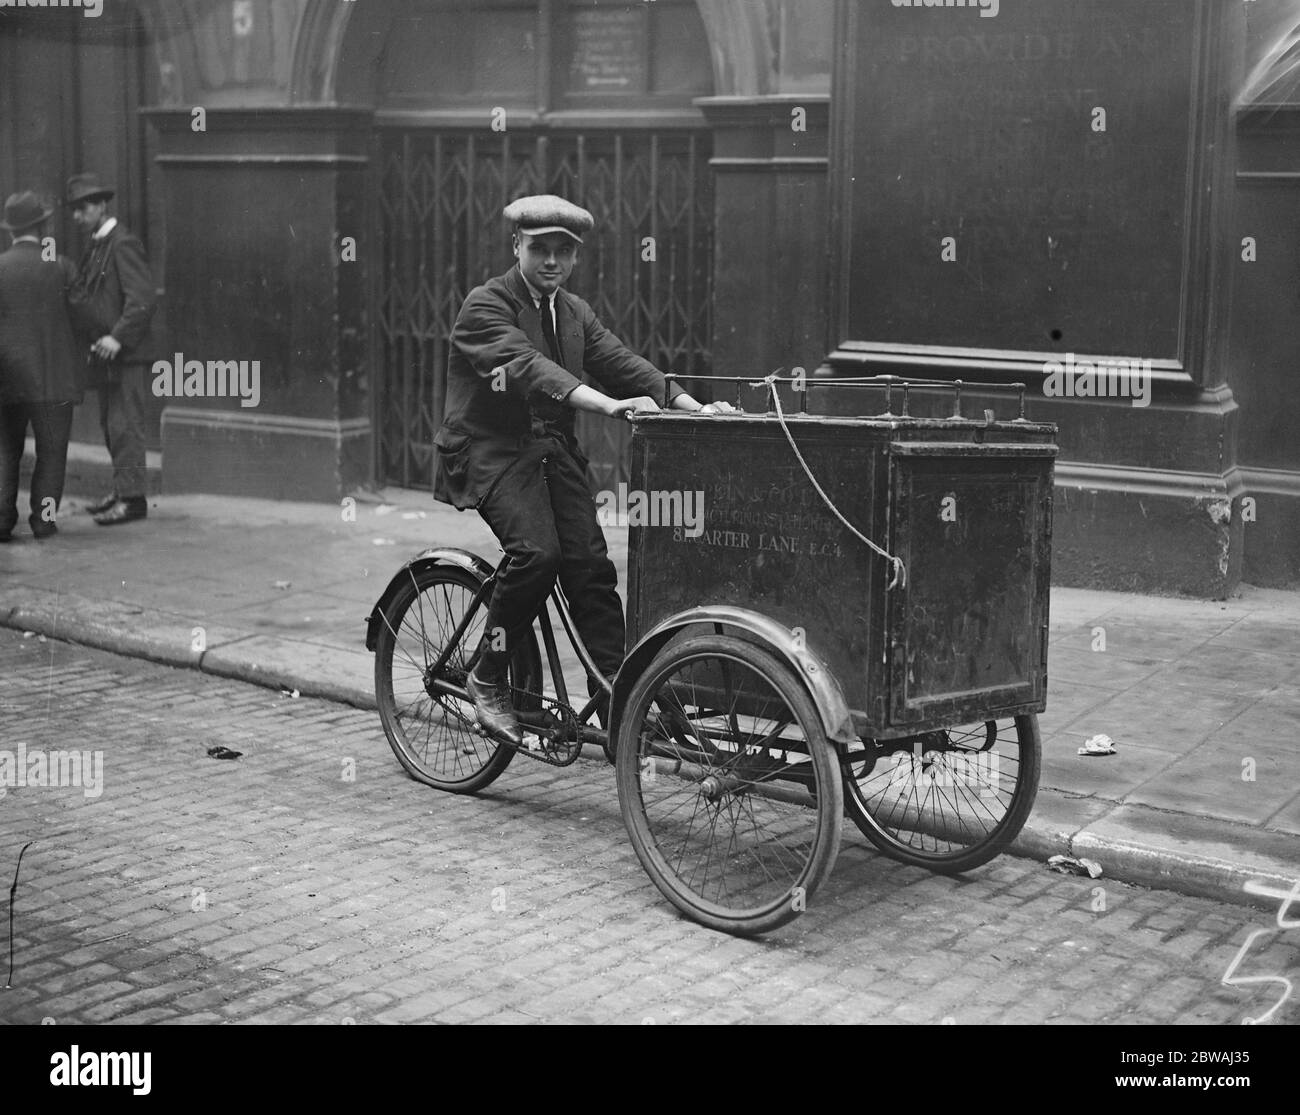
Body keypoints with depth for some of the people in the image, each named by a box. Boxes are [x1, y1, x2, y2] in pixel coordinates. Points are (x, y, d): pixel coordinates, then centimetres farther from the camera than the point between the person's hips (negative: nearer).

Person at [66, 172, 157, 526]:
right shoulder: (95, 247, 16)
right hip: (103, 352, 9)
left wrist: (118, 337, -24)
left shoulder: (123, 244, -13)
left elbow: (143, 298, -20)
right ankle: (123, 488, 21)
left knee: (125, 425, -7)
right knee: (110, 424, 13)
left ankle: (132, 498, -5)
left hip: (125, 352, -9)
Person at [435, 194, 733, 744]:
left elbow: (621, 363, 4)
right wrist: (609, 405, -39)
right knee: (537, 552, -26)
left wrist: (694, 408, -13)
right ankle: (487, 678, -7)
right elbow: (527, 367, -25)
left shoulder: (575, 313, 15)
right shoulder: (485, 306, -9)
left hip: (554, 450, 6)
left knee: (591, 566, -10)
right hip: (490, 451, -6)